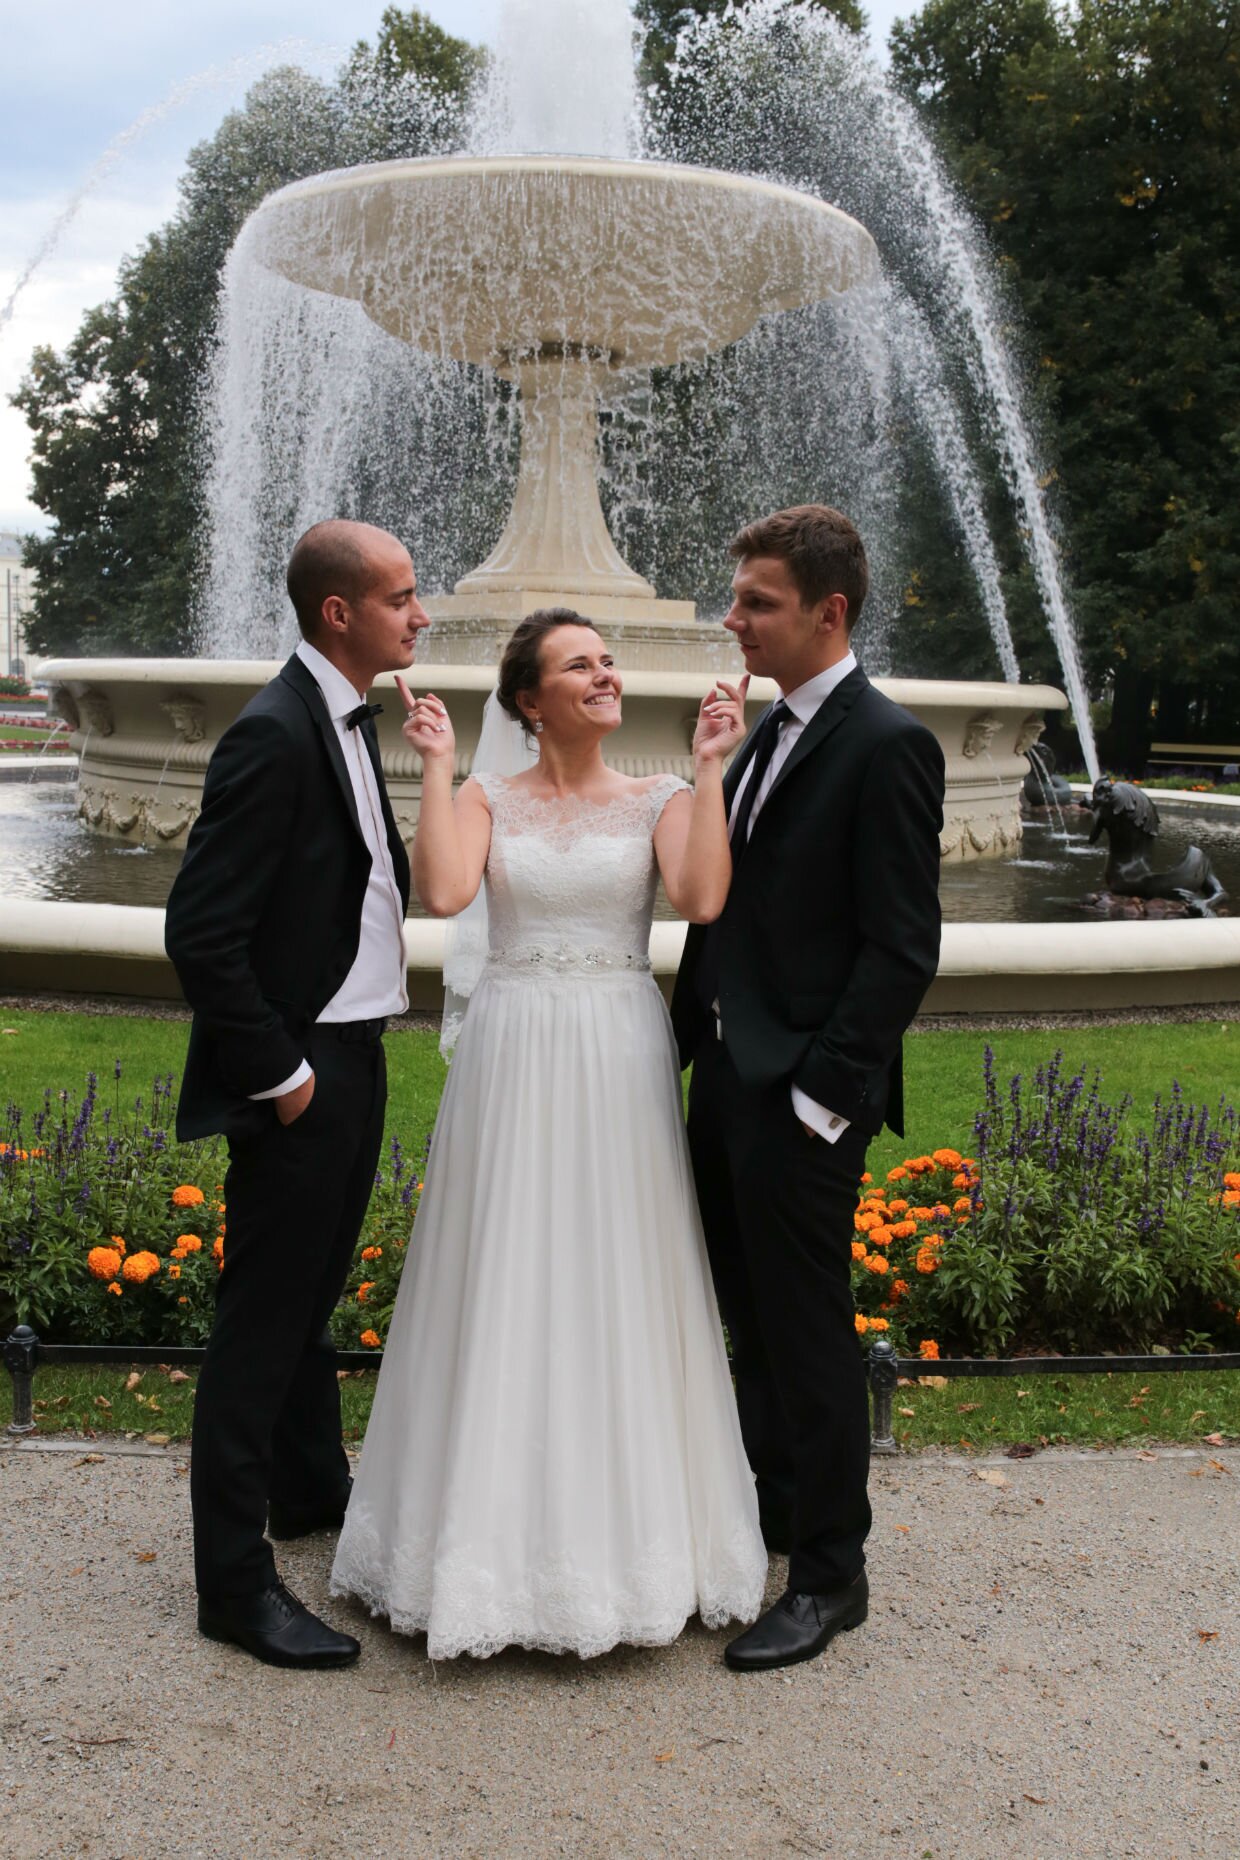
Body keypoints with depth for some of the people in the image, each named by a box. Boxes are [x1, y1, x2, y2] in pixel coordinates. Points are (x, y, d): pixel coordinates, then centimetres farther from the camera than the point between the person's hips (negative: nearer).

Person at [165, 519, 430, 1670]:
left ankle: (312, 1489, 42)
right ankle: (235, 1580, 13)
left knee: (311, 1292, 23)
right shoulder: (274, 735, -20)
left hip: (355, 1055, 9)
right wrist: (279, 1074, -19)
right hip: (302, 1071, -9)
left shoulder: (350, 719, 9)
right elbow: (200, 933, -23)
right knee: (264, 1317, 1)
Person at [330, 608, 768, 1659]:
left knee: (620, 1285, 5)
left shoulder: (659, 800, 4)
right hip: (511, 1059, 0)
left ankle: (626, 1524, 21)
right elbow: (443, 893, -13)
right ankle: (498, 1524, 20)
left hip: (622, 1060, 0)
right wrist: (438, 768, -8)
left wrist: (709, 769, -11)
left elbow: (702, 898, -14)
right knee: (502, 1283, 5)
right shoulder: (488, 800, 5)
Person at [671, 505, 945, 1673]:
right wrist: (685, 1040, 11)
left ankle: (828, 1575, 19)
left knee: (806, 1326, 3)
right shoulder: (769, 733, 12)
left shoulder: (886, 746, -14)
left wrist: (822, 1094, -19)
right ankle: (773, 1503, 38)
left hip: (802, 1095, -8)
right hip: (727, 1074, 8)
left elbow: (902, 949, -18)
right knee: (750, 1311, 19)